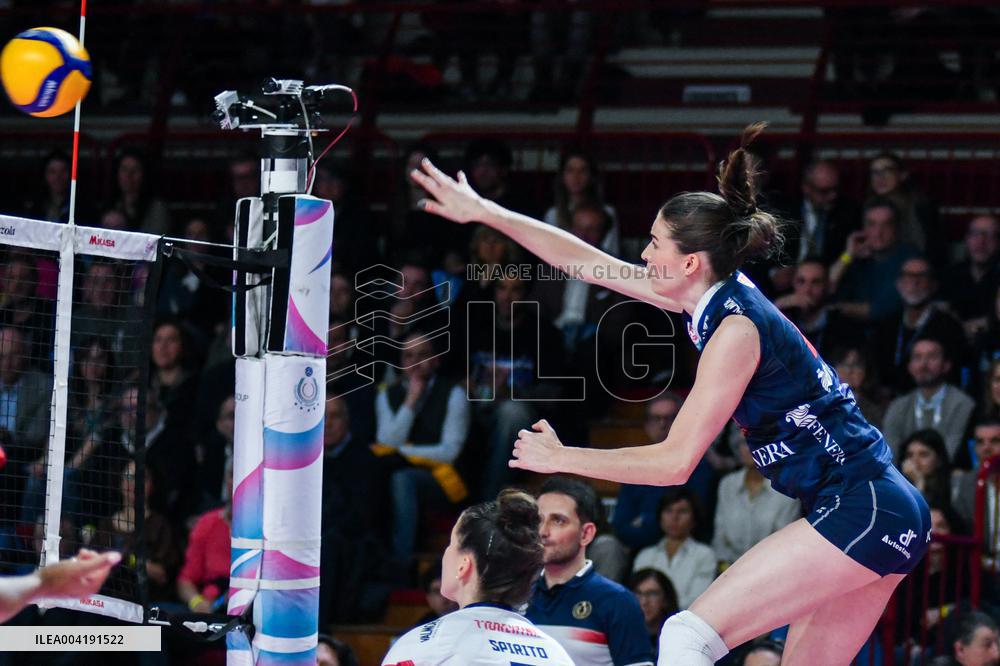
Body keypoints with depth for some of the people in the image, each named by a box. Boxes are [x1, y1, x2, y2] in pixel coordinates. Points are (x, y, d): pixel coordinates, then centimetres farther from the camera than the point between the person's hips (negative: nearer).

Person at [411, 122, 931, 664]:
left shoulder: (735, 327, -15)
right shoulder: (714, 299, 10)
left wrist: (561, 458, -4)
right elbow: (587, 262, 17)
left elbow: (676, 461, -14)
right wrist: (483, 212, 19)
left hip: (862, 512, -9)